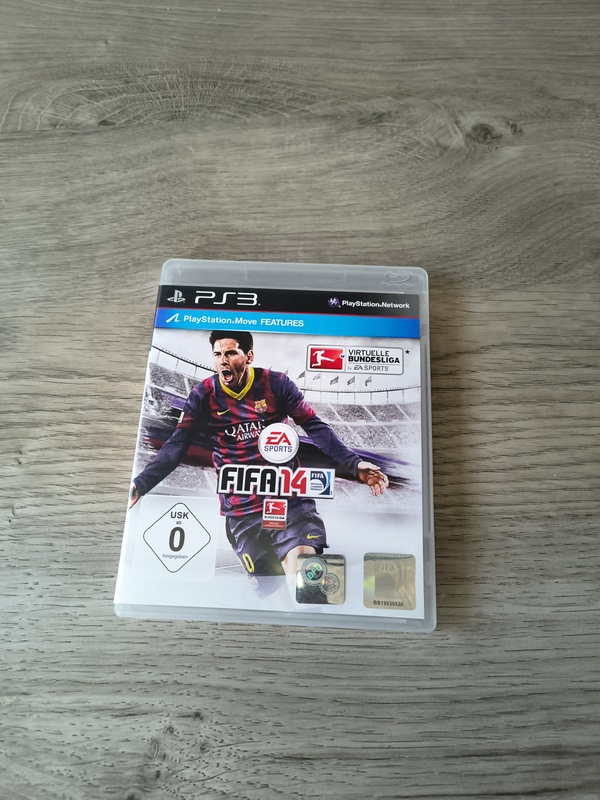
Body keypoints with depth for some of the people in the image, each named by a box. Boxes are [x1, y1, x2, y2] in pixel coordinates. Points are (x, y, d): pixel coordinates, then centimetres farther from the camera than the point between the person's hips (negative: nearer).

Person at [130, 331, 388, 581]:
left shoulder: (276, 384, -4)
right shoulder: (203, 395, -1)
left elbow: (316, 428, -3)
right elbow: (176, 446, -1)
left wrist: (354, 464, -12)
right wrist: (141, 484, -13)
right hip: (242, 512, 1)